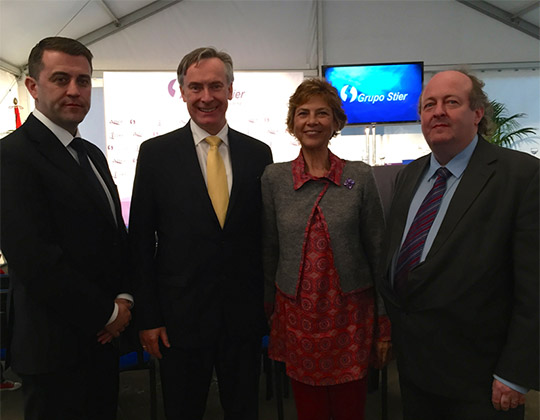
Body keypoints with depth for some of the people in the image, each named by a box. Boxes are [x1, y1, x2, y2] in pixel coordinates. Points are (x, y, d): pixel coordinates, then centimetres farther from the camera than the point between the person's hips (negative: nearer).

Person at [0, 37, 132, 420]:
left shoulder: (93, 154, 10)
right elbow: (35, 260, -23)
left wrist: (124, 297, -2)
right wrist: (107, 313, -13)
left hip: (102, 337, 8)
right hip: (56, 346, -7)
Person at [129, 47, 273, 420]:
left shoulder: (258, 153, 2)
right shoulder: (156, 153, -4)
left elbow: (266, 234, 6)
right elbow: (141, 239, -3)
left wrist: (269, 304, 6)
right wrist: (148, 317, -5)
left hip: (245, 316, 2)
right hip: (181, 315, -1)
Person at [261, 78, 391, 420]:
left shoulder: (360, 177, -4)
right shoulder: (274, 178, -1)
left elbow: (377, 251, -1)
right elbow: (268, 250, 6)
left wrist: (385, 321, 1)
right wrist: (266, 306, 10)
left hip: (350, 314, -1)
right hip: (296, 314, 1)